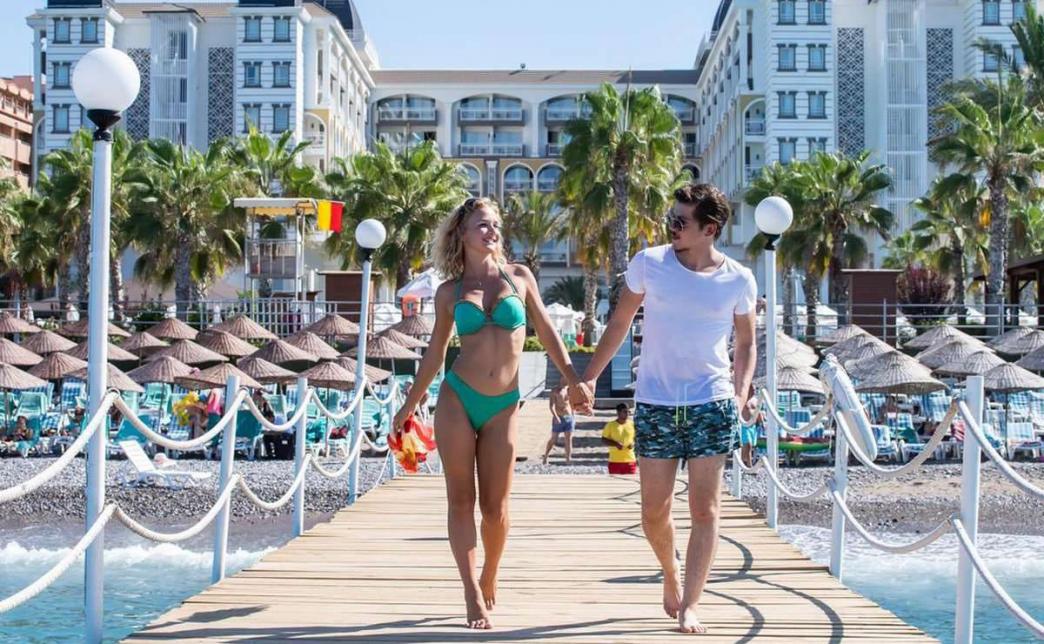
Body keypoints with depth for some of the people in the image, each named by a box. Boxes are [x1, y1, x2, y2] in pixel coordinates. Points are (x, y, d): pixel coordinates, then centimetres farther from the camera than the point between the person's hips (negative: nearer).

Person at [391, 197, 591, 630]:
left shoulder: (519, 277, 6)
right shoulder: (449, 292, 5)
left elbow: (545, 332, 11)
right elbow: (435, 353, 13)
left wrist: (572, 378, 3)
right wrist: (409, 406, 15)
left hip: (503, 406, 0)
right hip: (457, 399, 0)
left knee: (495, 508, 1)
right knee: (461, 500, 0)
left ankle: (489, 580, 26)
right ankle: (473, 596, 6)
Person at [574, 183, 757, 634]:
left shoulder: (738, 281, -2)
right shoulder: (649, 263, -2)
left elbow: (745, 344, 11)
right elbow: (619, 323, 8)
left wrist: (741, 394, -2)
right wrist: (589, 377, 4)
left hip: (712, 403, -1)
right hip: (654, 403, 1)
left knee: (705, 509, -3)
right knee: (654, 512, 6)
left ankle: (689, 606, 2)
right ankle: (671, 574, 35)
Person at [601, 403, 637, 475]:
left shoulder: (632, 424, 6)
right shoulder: (610, 425, -1)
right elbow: (603, 440, 0)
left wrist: (633, 443, -7)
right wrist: (615, 444, -16)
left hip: (630, 461, 2)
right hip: (615, 461, -2)